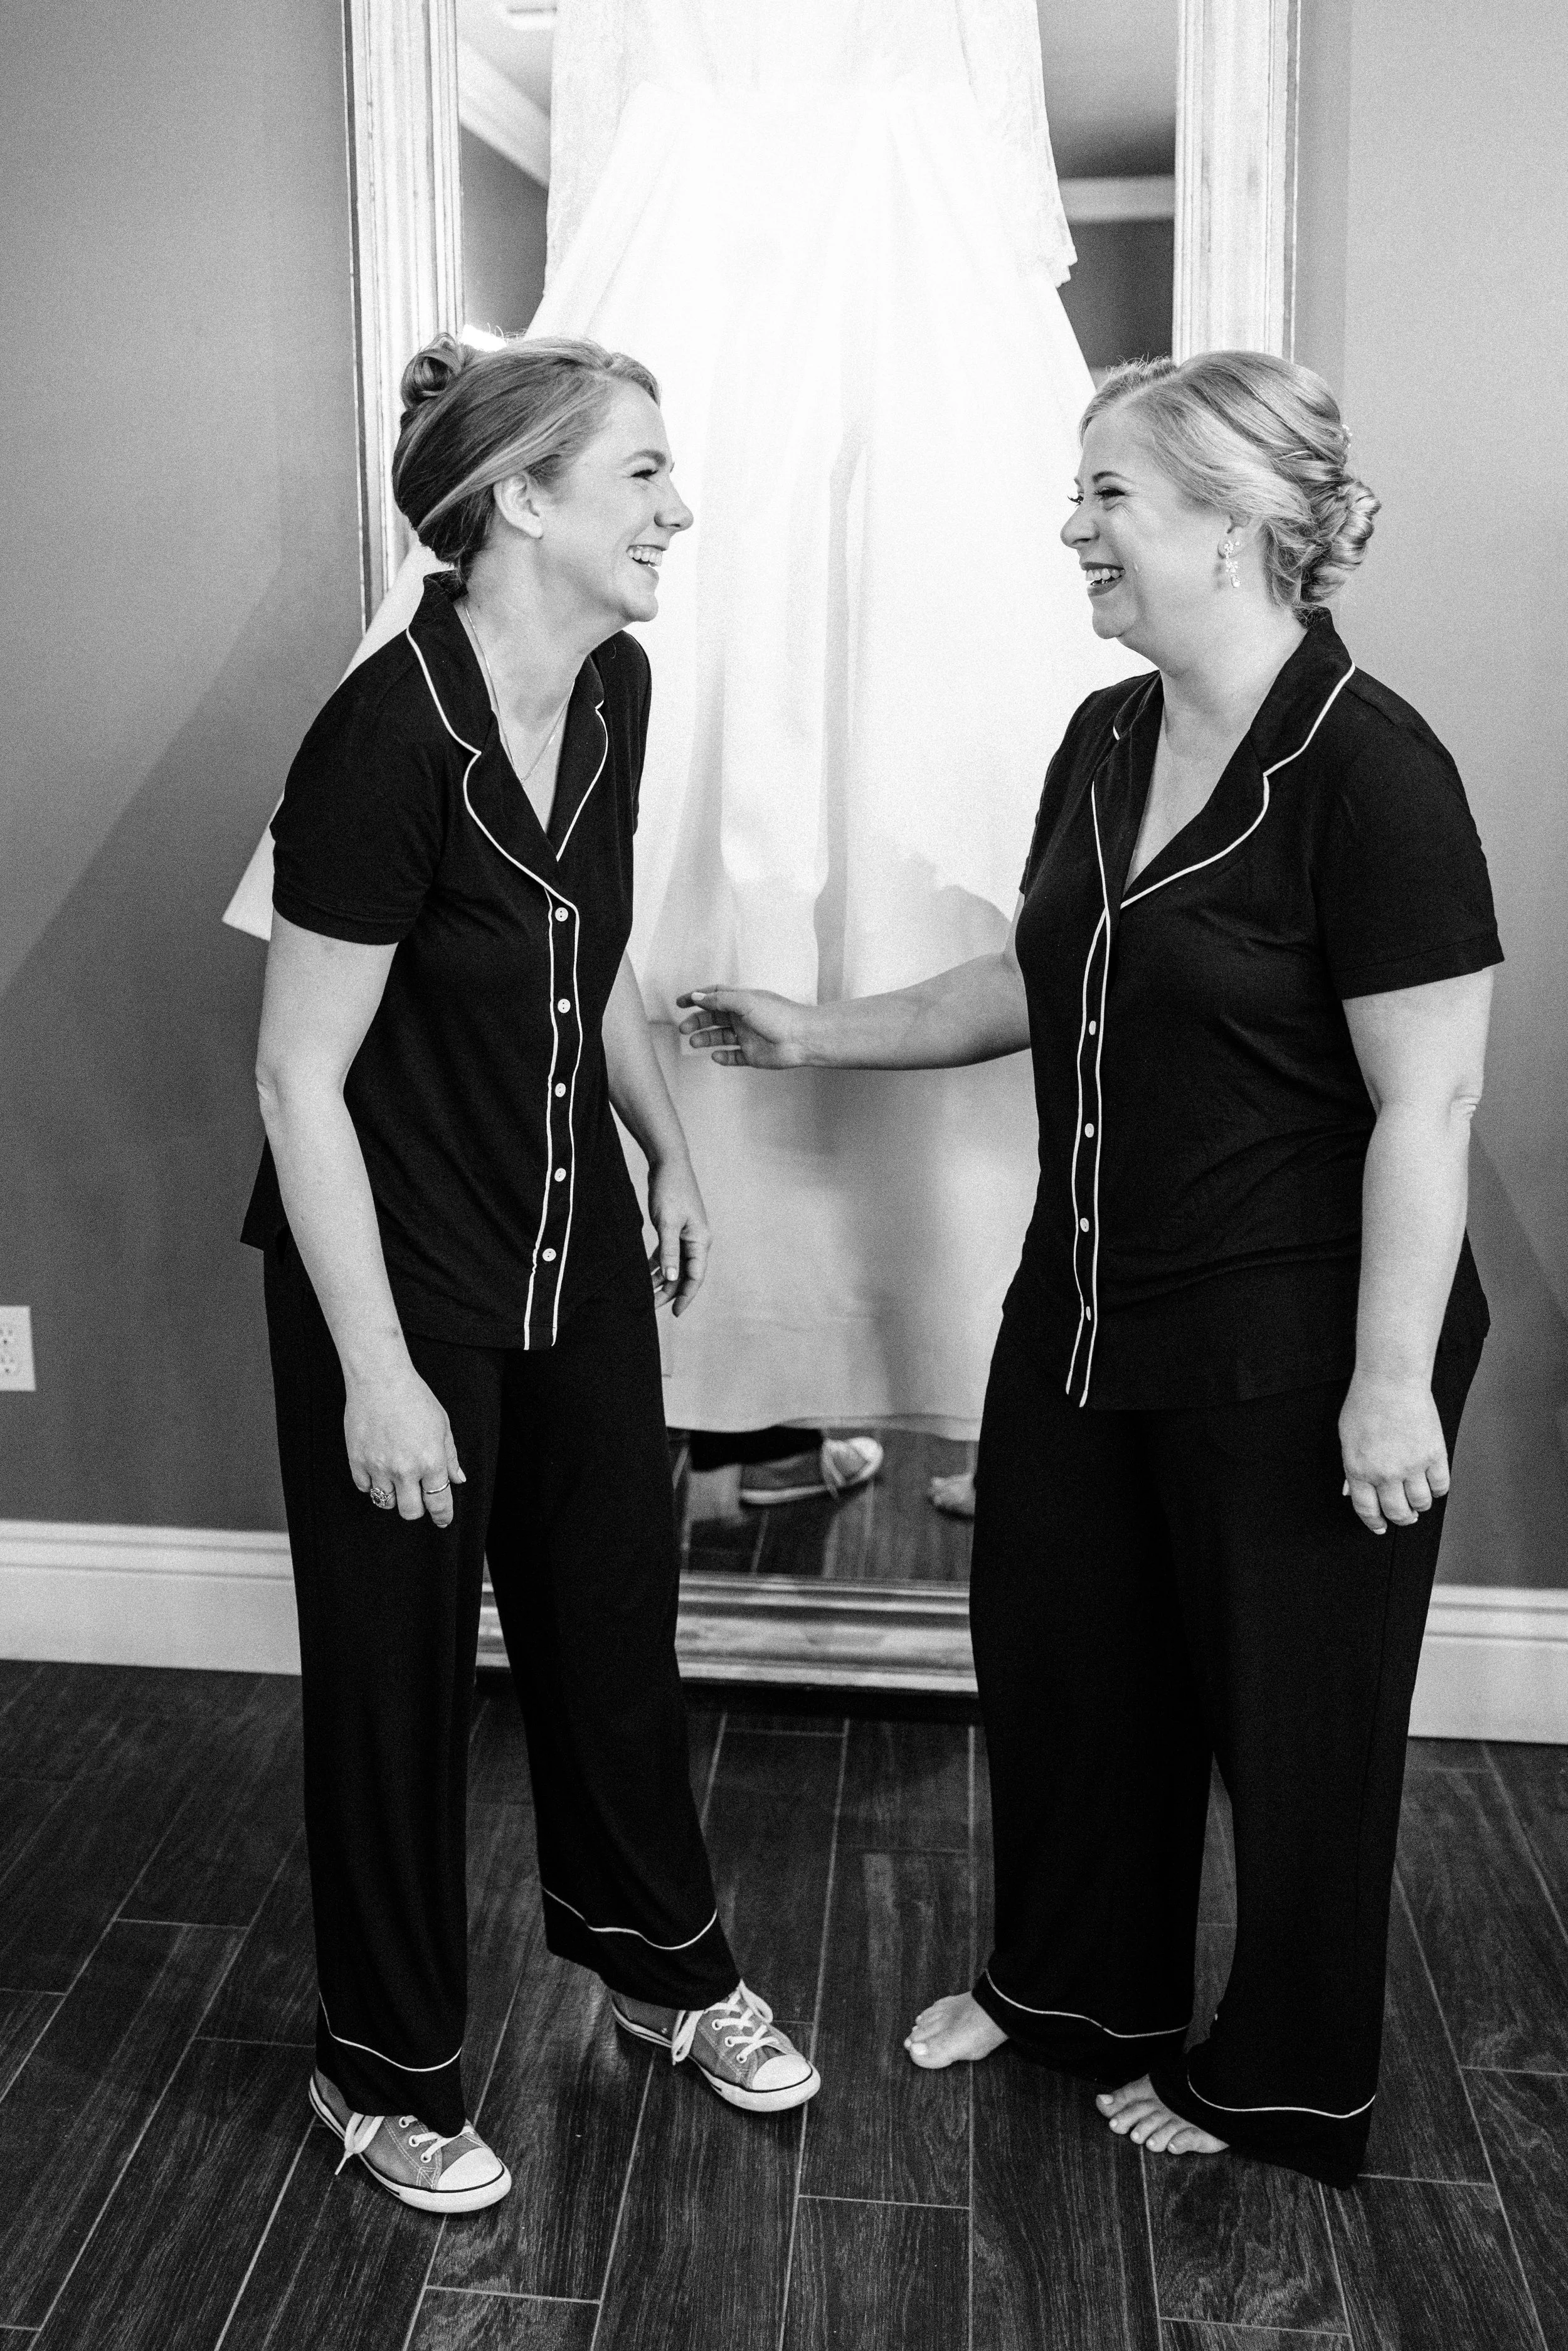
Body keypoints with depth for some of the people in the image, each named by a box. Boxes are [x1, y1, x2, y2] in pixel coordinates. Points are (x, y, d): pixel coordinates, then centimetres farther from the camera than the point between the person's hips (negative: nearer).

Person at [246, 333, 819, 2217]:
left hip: (575, 1241, 7)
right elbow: (299, 1076, -21)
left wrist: (669, 1149, 19)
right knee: (398, 1662, 10)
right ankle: (385, 2071, 33)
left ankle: (661, 1961, 44)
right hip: (400, 1270, -7)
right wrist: (378, 1371, -19)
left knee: (612, 1606, 20)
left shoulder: (613, 686, -3)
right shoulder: (389, 734, -25)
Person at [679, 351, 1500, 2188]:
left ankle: (1282, 2084, 35)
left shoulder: (1369, 768, -19)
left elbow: (1429, 1098, -19)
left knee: (1289, 1710, 11)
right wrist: (815, 1035, 11)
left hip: (1288, 1348, -7)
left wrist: (1391, 1381, -19)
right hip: (1089, 1312, 8)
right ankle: (1069, 1989, 45)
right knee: (1060, 1657, 20)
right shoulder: (1105, 741, 4)